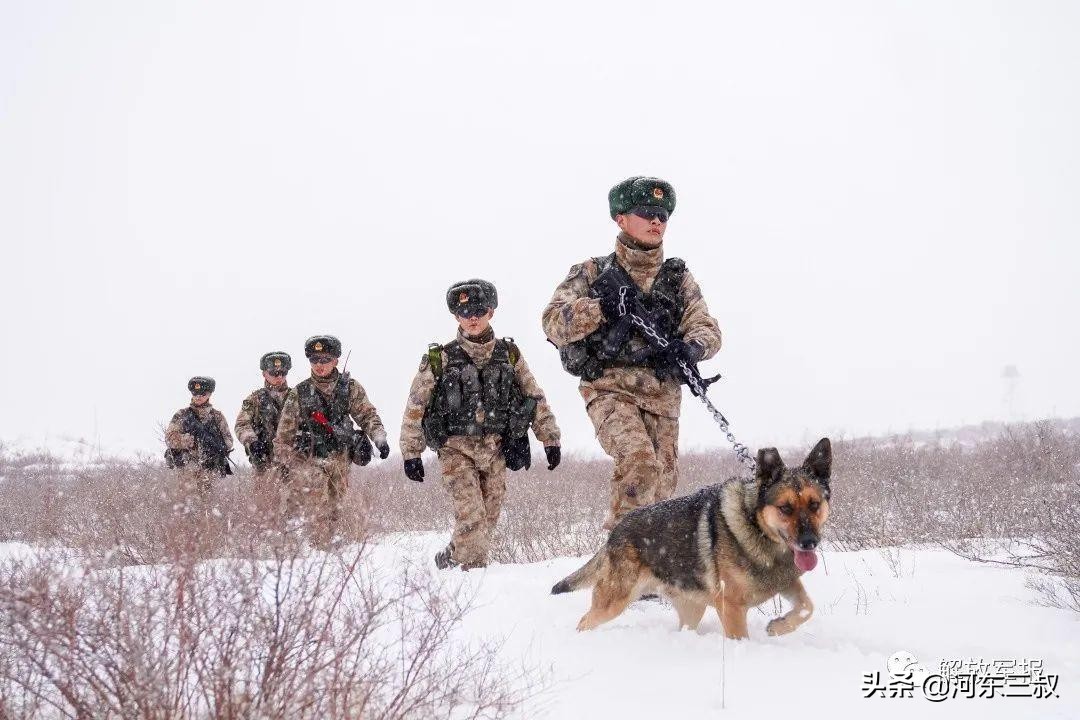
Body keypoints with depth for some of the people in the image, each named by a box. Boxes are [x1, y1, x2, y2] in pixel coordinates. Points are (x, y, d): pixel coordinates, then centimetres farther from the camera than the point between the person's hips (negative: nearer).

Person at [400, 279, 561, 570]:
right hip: (456, 449, -3)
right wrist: (411, 453, -3)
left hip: (495, 449, 3)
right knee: (471, 518, -16)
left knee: (488, 518, 6)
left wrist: (550, 440, 6)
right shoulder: (440, 358, -3)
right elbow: (415, 407, 0)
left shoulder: (509, 354, 6)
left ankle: (450, 559, 25)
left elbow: (535, 398, 11)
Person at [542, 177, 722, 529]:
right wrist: (601, 308, -23)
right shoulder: (593, 273, 6)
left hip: (661, 394, 4)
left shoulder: (678, 279, 14)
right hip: (610, 387, -4)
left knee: (663, 483, 2)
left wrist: (691, 348, -21)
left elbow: (707, 328, 4)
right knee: (641, 462, -27)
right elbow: (553, 322, -5)